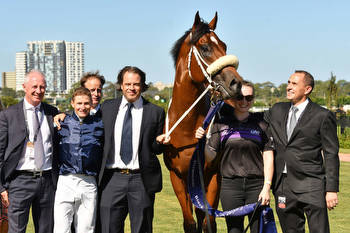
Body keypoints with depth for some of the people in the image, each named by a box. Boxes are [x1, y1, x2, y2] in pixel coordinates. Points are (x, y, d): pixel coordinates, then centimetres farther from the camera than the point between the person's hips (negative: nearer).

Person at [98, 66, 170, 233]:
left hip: (142, 180, -1)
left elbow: (156, 149, 11)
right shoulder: (107, 107, 10)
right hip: (112, 178, 1)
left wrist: (159, 141, -12)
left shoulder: (155, 112, 6)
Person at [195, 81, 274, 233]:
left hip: (256, 185, 0)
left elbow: (268, 156, 2)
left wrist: (266, 187, -6)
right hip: (230, 185, 1)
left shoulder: (261, 122, 3)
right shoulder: (221, 123, 4)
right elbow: (210, 157, 4)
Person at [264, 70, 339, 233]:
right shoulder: (277, 110, 12)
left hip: (311, 185, -5)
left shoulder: (322, 116, -3)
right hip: (283, 186, 5)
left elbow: (331, 155, -4)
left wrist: (332, 189, -9)